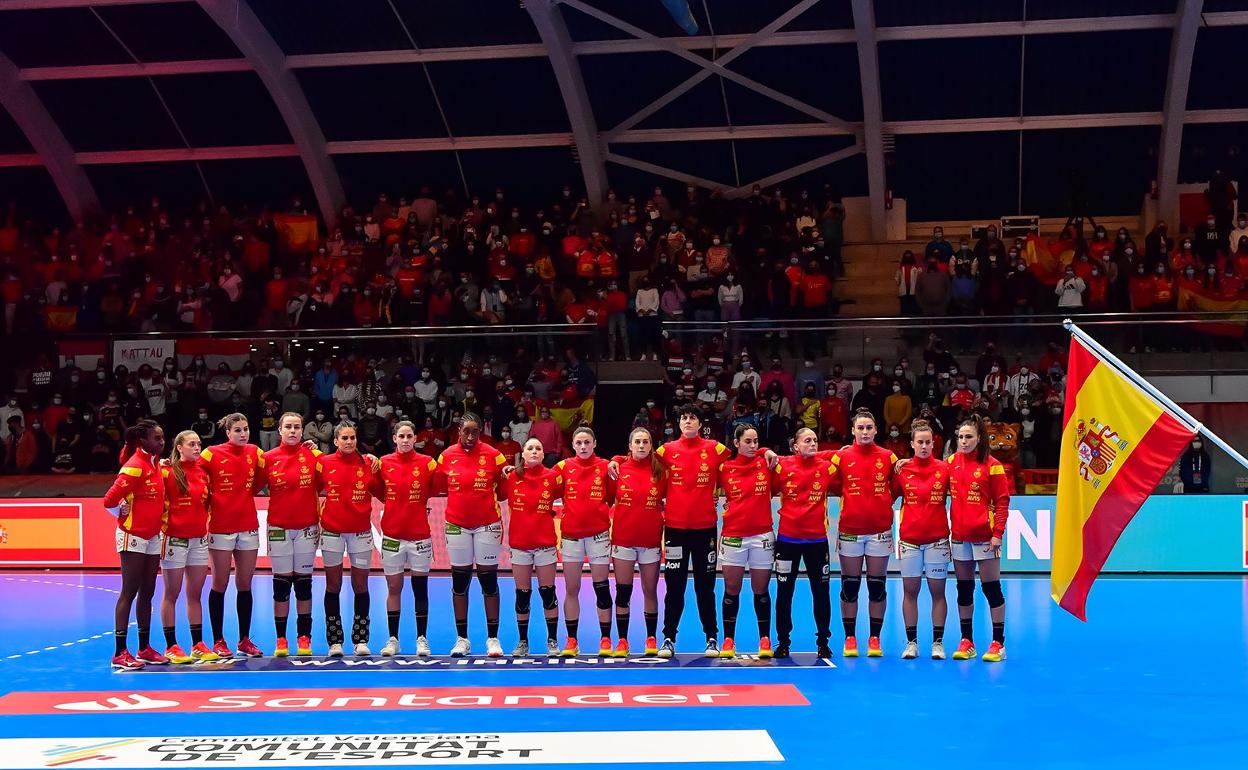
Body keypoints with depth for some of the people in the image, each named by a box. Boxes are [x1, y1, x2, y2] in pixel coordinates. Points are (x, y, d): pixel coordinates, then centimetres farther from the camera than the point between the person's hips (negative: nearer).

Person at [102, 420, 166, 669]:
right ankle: (120, 653, -2)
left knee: (147, 593, 11)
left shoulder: (156, 463, 8)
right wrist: (125, 516, -5)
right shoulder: (135, 466, -16)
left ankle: (144, 648, 18)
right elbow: (110, 500, -19)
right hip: (133, 536, -8)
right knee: (129, 593, -5)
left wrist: (157, 519, 9)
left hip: (152, 536, 8)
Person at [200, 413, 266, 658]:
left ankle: (244, 640, 13)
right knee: (220, 584, 2)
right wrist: (209, 503, -3)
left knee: (245, 584, 7)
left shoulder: (255, 453, 4)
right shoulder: (212, 454, -7)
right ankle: (218, 640, 8)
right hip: (221, 527, -4)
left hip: (248, 526, 4)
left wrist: (243, 496, 5)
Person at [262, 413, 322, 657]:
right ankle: (281, 640, 9)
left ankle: (304, 638, 11)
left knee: (303, 583, 6)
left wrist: (320, 522, -1)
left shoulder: (313, 456, -2)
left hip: (307, 527, 0)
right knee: (281, 584, 4)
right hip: (278, 528, 0)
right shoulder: (268, 458, -1)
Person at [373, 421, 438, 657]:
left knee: (420, 589, 4)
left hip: (419, 535, -1)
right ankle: (393, 639, 15)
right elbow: (378, 492, 9)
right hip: (392, 535, 1)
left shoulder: (427, 462, -3)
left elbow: (436, 488, -2)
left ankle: (422, 639, 12)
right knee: (393, 588, 7)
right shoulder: (384, 463, 1)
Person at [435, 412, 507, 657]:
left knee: (489, 582, 3)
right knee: (459, 583, 7)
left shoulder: (493, 455, -6)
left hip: (487, 525, -2)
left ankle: (493, 638, 9)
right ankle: (461, 639, 15)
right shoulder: (446, 456, 0)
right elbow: (438, 487, 8)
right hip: (457, 526, 2)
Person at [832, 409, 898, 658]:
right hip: (850, 530, 0)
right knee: (849, 587, 4)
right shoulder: (841, 457, 0)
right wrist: (853, 502, -3)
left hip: (880, 531, 0)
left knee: (877, 587, 5)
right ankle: (850, 638, 11)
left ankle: (874, 639, 12)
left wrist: (885, 503, 1)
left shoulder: (888, 457, 3)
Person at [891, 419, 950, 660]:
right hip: (909, 538, 1)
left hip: (937, 538, -1)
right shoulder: (902, 469, 2)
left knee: (937, 591, 3)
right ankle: (911, 642, 11)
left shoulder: (944, 468, 0)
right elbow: (890, 495, 8)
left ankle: (938, 642, 8)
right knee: (910, 590, 4)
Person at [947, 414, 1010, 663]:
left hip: (984, 537, -5)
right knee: (964, 589, 11)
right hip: (959, 535, 5)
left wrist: (997, 533, -13)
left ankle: (998, 643, 5)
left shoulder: (992, 465, -7)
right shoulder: (952, 461, 5)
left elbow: (1002, 502, -7)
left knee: (991, 588, 0)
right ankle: (966, 642, 19)